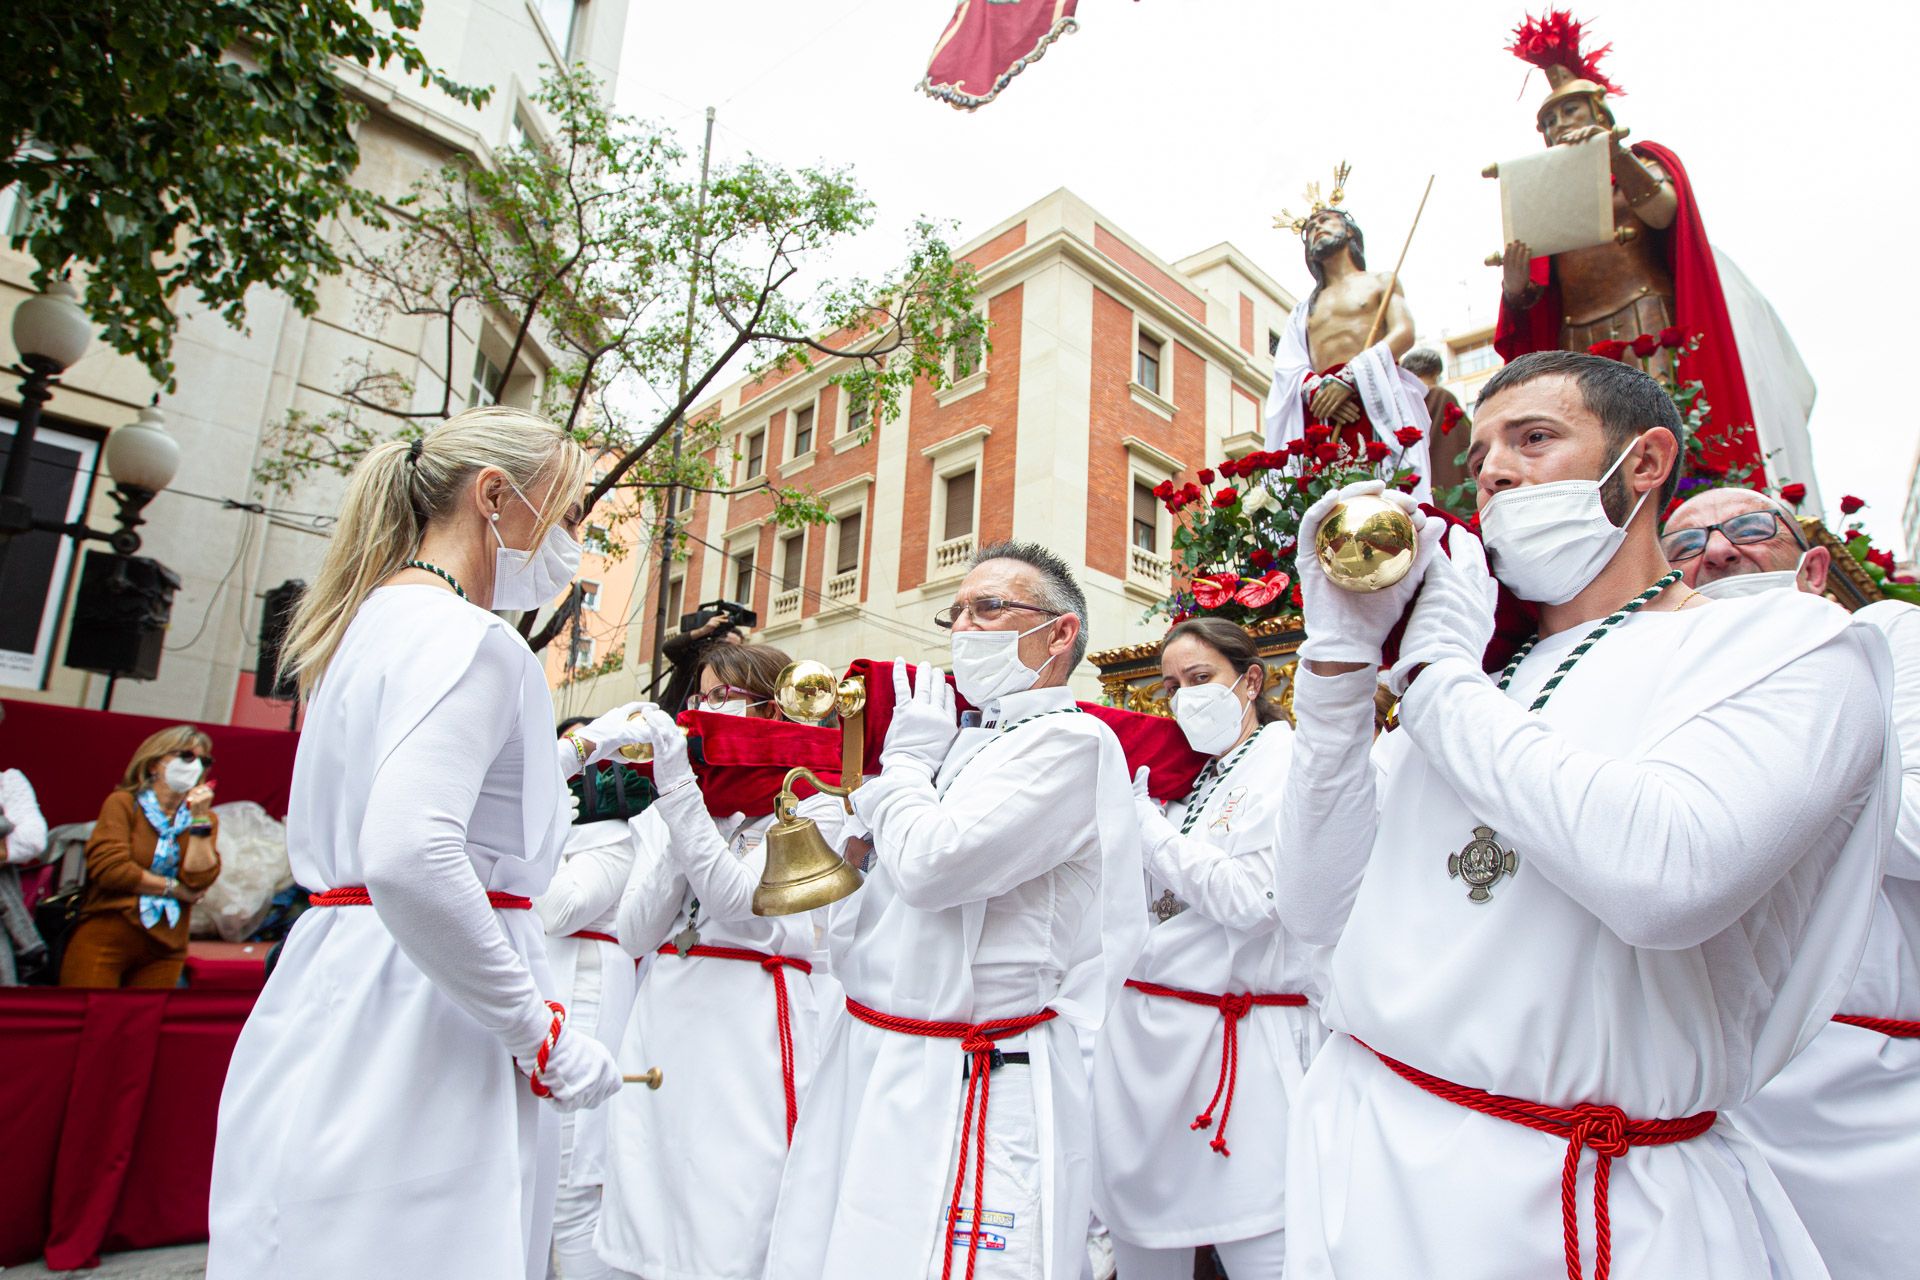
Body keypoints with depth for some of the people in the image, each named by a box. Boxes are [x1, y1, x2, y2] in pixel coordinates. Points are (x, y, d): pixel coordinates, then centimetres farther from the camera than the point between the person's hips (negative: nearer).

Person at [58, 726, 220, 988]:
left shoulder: (206, 818, 8)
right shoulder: (123, 803, 0)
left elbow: (199, 880, -6)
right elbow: (108, 868, -13)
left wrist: (199, 820, -10)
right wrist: (174, 888, -7)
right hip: (104, 939, -3)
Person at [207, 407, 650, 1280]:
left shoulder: (381, 619, 14)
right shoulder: (472, 641, -16)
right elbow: (408, 857, -30)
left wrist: (578, 746, 29)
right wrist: (541, 1030, -21)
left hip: (336, 998, 10)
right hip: (416, 1021, -10)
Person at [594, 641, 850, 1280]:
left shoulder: (812, 807, -2)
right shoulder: (670, 811, 12)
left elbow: (734, 898, -16)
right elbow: (634, 935, 5)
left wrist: (679, 789, -20)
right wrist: (675, 812, -6)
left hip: (754, 1029, -5)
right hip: (665, 1026, 5)